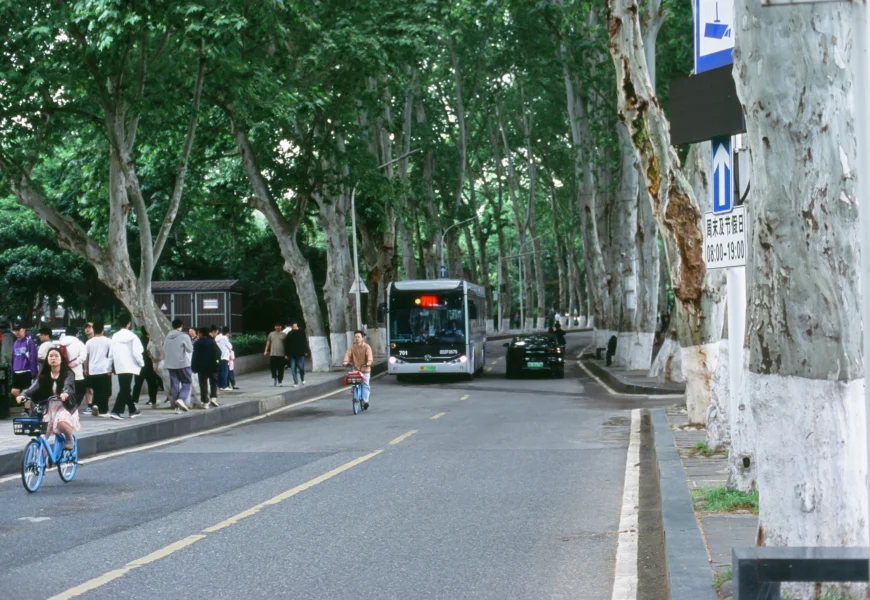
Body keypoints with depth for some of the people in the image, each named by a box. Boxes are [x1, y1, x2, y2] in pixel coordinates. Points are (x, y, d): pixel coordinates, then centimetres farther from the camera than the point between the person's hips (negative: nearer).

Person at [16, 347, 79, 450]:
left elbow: (68, 385, -26)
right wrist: (23, 395, -32)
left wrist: (65, 393, -50)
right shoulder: (43, 375, 4)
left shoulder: (68, 374, -5)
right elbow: (34, 387, -11)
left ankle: (69, 439, -4)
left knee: (62, 423, -34)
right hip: (49, 408, 4)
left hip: (65, 407, -4)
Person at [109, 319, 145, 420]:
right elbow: (136, 353, -14)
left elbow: (111, 354, 7)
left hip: (119, 367, 6)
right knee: (124, 390, -6)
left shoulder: (115, 337, 5)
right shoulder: (132, 336, -10)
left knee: (126, 389, 16)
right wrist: (141, 363, 2)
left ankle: (133, 410, 27)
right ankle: (116, 411, -17)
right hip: (129, 366, -6)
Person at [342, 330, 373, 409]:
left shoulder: (366, 346, -3)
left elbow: (369, 355, -18)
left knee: (365, 384, -8)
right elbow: (348, 354, -10)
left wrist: (369, 361, -39)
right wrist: (346, 361, -30)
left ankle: (365, 400, -4)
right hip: (355, 369, 2)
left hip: (365, 368, -2)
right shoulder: (352, 347, 4)